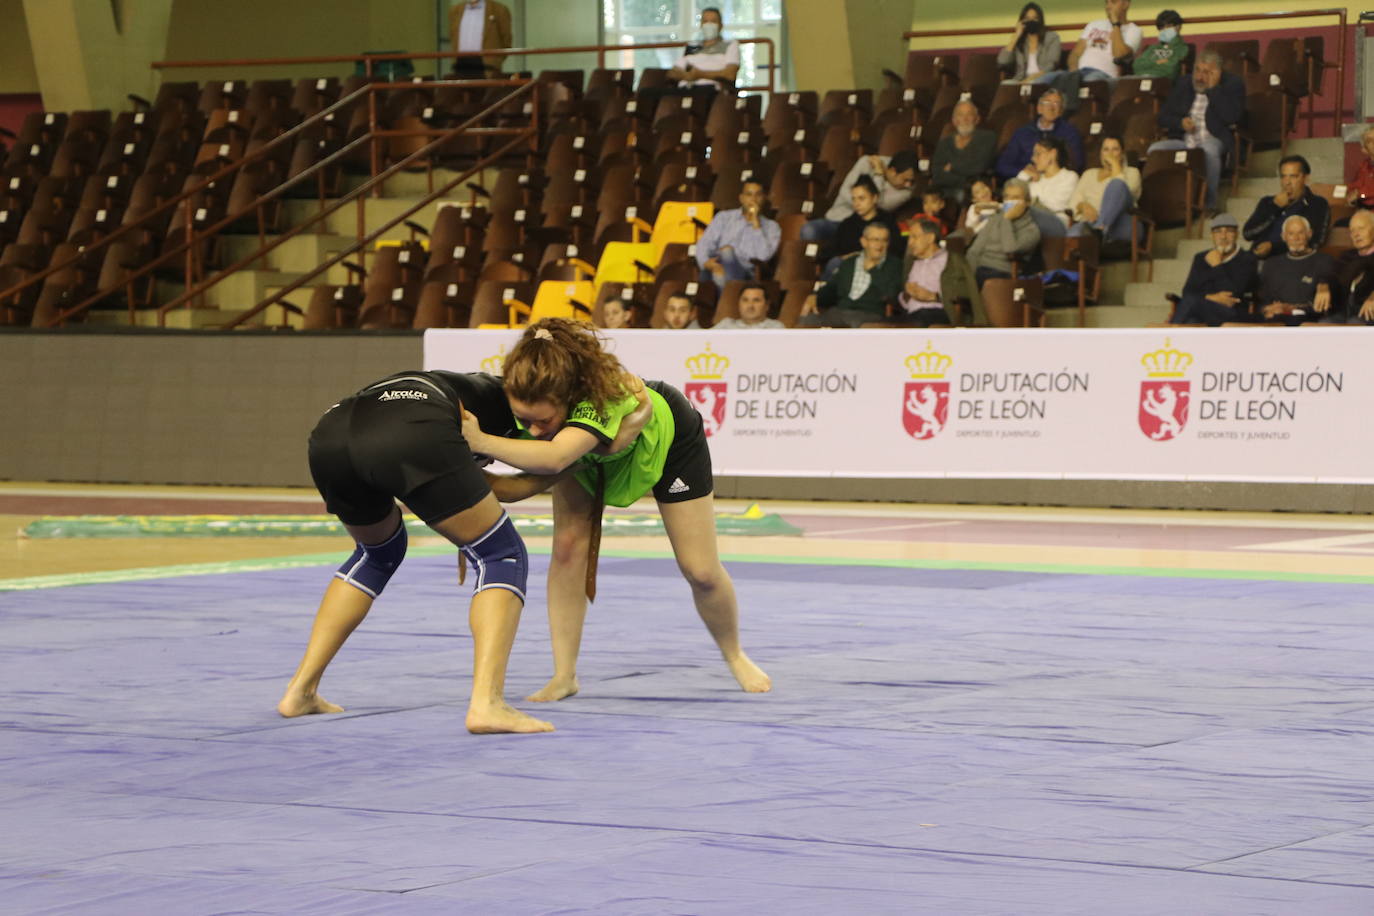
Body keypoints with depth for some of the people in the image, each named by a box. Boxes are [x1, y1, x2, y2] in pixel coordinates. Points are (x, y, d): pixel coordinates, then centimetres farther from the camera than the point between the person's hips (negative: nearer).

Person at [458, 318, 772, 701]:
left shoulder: (600, 399, -52)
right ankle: (564, 676, -7)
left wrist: (481, 441, -71)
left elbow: (553, 458, -69)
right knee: (568, 545, -16)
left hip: (667, 435, -4)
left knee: (701, 571, 2)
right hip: (588, 449, 4)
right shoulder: (533, 398, -35)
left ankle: (735, 657, 31)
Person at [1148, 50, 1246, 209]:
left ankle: (1209, 202, -27)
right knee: (1154, 149, -26)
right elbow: (1162, 117, 17)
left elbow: (1232, 118, -13)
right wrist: (1180, 123, -5)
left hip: (1212, 141, -4)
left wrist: (1213, 88, -12)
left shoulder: (1232, 86, 3)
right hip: (1182, 141, 4)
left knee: (1209, 150, -40)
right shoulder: (1183, 86, 17)